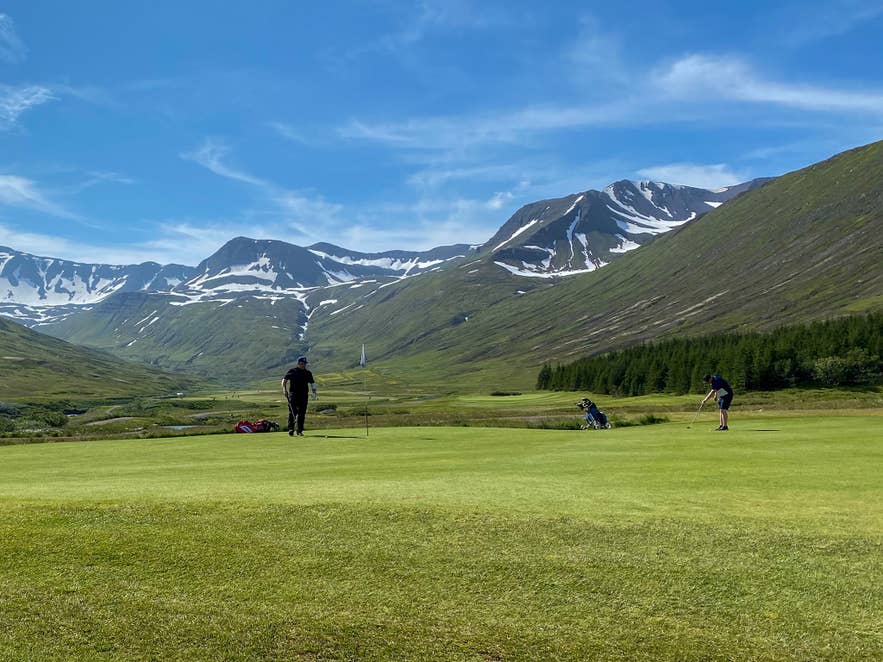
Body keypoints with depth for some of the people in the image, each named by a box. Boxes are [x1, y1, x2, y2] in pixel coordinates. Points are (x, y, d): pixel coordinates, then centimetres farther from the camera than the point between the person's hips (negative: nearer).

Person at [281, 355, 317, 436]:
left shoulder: (308, 373, 13)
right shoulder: (292, 371, 3)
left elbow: (312, 383, 22)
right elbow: (284, 380, 4)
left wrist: (314, 392, 8)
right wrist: (284, 390, -8)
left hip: (304, 396, 3)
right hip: (293, 395, -3)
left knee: (302, 414, 3)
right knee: (292, 413, -10)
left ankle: (300, 431, 10)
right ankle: (291, 429, -11)